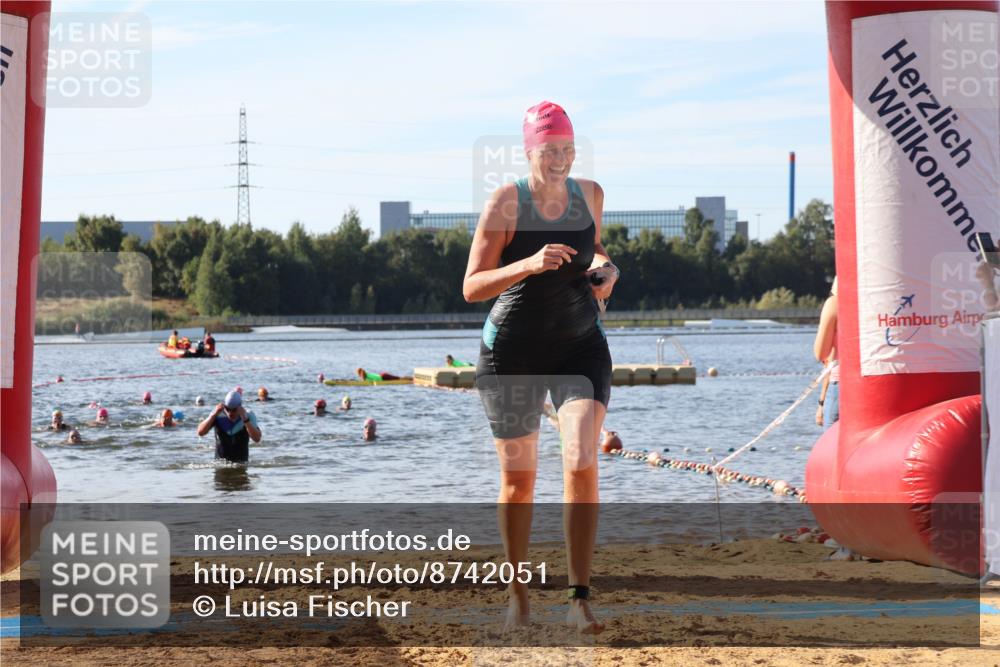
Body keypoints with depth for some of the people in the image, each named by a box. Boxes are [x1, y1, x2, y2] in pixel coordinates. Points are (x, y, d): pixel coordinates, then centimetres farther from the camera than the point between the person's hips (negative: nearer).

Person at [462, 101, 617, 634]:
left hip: (580, 345, 2)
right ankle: (517, 594, 28)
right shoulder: (506, 202, -13)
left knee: (582, 463, -17)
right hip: (513, 352, -2)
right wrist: (530, 263, -33)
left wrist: (604, 267, -1)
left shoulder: (590, 194, 0)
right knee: (518, 480, 8)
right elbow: (471, 288, -18)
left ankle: (580, 600, -16)